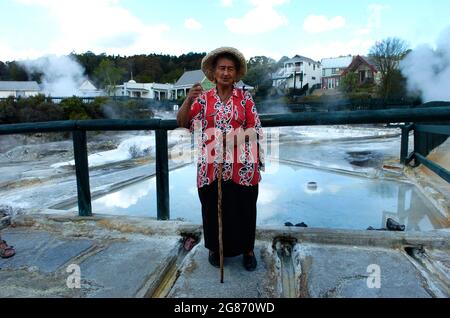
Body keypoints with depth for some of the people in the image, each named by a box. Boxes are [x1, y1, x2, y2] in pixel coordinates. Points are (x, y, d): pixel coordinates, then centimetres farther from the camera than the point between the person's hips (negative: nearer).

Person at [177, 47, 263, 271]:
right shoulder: (203, 98, 4)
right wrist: (189, 99, -20)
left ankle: (247, 250, 31)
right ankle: (215, 248, 34)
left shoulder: (245, 98, 2)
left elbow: (254, 130, -1)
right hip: (211, 167, 1)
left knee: (244, 209, 10)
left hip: (241, 167, 0)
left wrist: (234, 139, -18)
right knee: (213, 209, 11)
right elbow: (182, 122, -5)